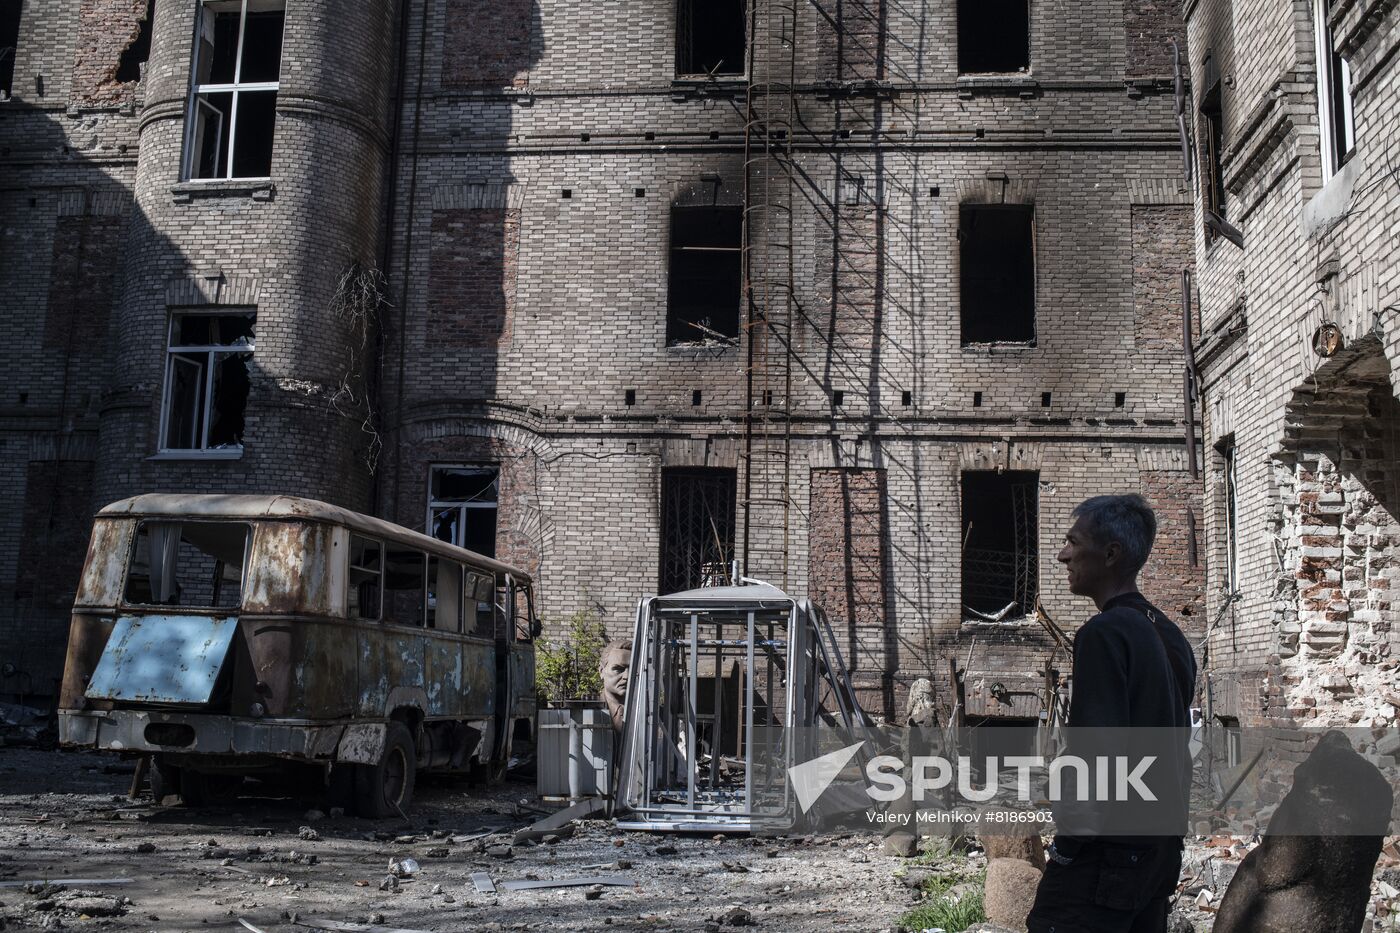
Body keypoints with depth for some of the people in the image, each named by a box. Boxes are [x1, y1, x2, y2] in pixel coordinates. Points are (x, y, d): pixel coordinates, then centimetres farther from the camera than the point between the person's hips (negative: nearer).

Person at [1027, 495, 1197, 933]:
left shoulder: (1104, 634, -16)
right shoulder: (1170, 635, 12)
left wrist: (1068, 841, -12)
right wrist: (1163, 827, 20)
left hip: (1105, 858, -9)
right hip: (1161, 854, 9)